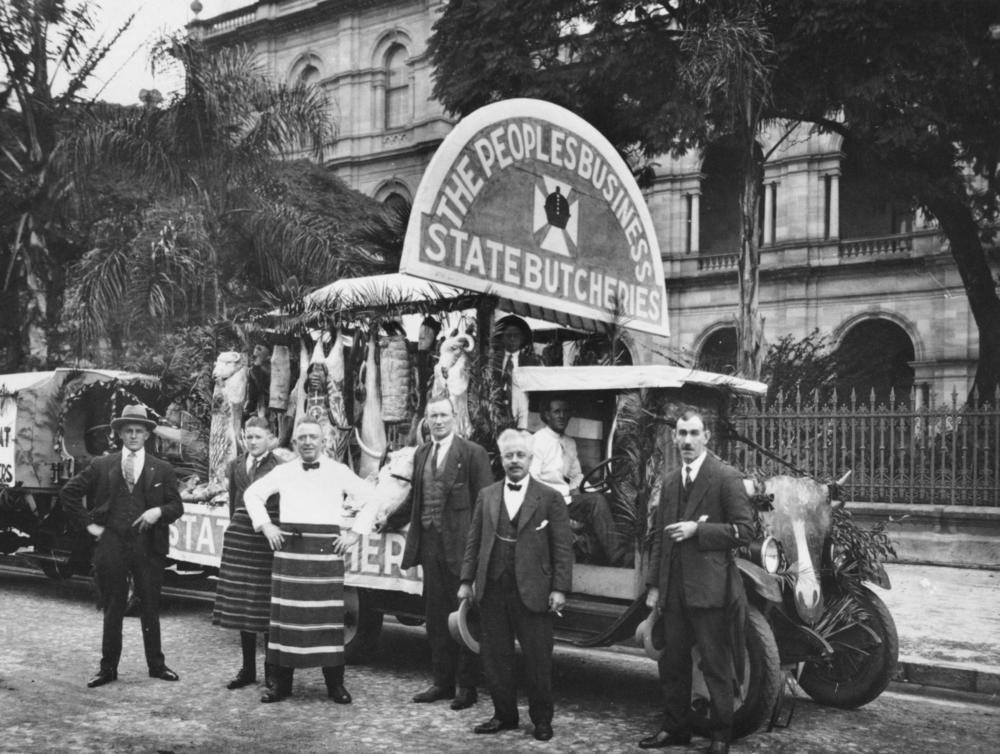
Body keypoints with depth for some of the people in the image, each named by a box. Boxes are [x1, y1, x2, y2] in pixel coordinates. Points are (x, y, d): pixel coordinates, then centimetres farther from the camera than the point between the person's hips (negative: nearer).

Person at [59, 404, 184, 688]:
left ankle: (156, 665, 19)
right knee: (112, 608, 7)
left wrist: (159, 511, -13)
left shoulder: (163, 470, 5)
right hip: (111, 544, 0)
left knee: (150, 607, 7)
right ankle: (108, 668, 17)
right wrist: (88, 523, 1)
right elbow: (68, 493, 8)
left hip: (148, 545, 0)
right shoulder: (101, 466, 5)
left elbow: (177, 506, 7)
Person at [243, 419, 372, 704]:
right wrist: (265, 525, 9)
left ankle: (335, 683, 7)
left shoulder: (340, 472, 7)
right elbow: (252, 493, 20)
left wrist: (355, 533, 1)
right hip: (289, 549, 1)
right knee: (285, 615, 1)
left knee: (329, 615, -2)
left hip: (327, 550, -1)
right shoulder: (284, 472, 12)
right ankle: (280, 682, 10)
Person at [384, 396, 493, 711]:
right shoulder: (421, 454, 12)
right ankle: (442, 681, 25)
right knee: (435, 617, 13)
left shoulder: (473, 454, -7)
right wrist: (389, 523, 19)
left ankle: (466, 686, 13)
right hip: (430, 544, 6)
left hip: (460, 545, -6)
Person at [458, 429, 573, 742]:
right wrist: (467, 580, 5)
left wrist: (559, 588, -9)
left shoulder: (550, 498, -1)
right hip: (492, 589, 4)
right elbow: (474, 541, 12)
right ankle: (504, 714, 24)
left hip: (532, 591, -3)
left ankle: (541, 719, 19)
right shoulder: (487, 496, 10)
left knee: (537, 658, 3)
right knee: (495, 657, 9)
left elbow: (563, 547, -3)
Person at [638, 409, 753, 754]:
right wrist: (653, 584, 10)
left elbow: (744, 529, -11)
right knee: (672, 661, 14)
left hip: (709, 587, -6)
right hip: (673, 589, 6)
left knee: (716, 666, 4)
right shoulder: (669, 481, 12)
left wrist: (697, 529, -18)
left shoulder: (726, 477, -7)